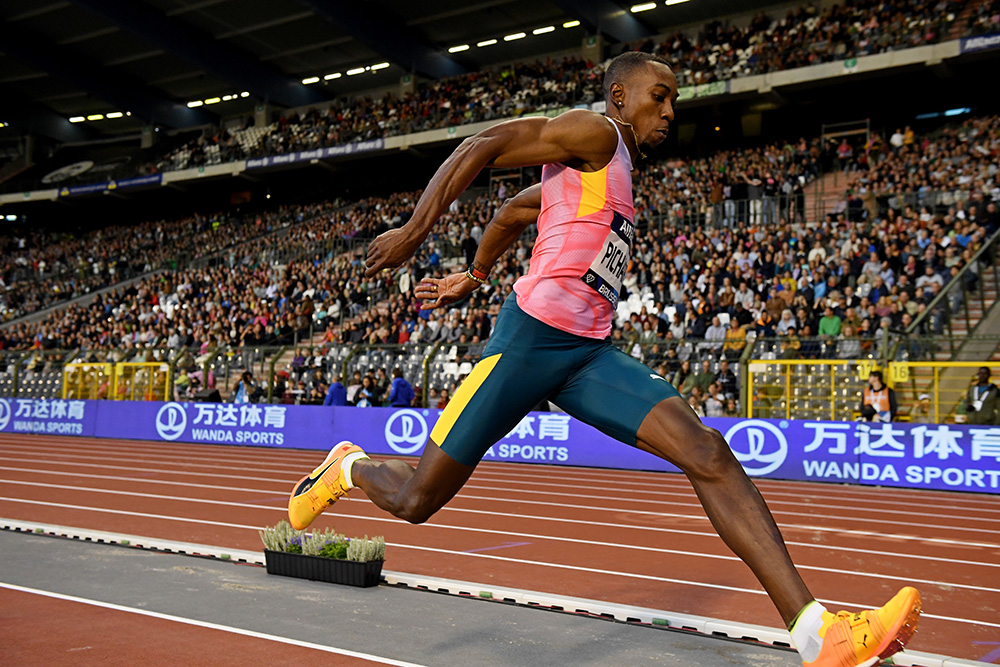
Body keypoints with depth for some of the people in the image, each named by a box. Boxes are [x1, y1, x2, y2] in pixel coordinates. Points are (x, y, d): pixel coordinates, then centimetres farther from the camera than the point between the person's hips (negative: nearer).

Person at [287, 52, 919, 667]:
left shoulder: (614, 171, 25)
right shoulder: (594, 133, -2)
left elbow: (512, 211, 34)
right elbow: (480, 147, -9)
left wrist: (471, 278, 42)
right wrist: (414, 233, -14)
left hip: (590, 355, 8)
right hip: (530, 338, -8)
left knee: (707, 451, -12)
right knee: (416, 500, -1)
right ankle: (347, 466, 36)